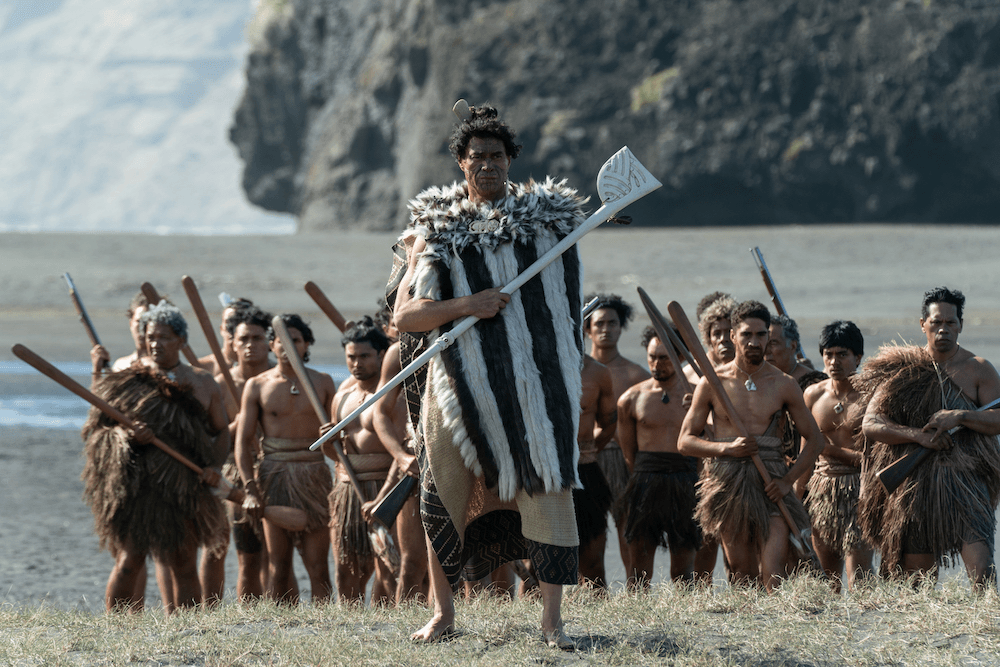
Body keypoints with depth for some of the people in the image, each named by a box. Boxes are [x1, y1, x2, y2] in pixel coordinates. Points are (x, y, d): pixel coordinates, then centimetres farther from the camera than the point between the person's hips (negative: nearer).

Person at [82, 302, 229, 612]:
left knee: (183, 564, 4)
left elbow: (221, 432, 19)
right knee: (130, 561, -9)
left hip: (186, 485, 2)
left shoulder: (203, 384, 12)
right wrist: (126, 436, -16)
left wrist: (214, 465, 0)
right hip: (134, 485, -2)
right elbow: (94, 429, 4)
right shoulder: (126, 381, 4)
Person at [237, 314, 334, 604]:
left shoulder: (322, 382, 10)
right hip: (274, 474, -1)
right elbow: (243, 441, 3)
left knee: (318, 566, -5)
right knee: (278, 567, -1)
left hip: (314, 474, 1)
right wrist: (250, 490, -8)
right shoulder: (257, 386, 6)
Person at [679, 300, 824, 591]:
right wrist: (727, 448, -13)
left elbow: (814, 439, 11)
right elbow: (685, 441, 5)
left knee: (773, 573, -14)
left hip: (770, 483, 0)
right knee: (742, 572, 4)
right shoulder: (712, 383, 5)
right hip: (727, 481, 1)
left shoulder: (783, 385, 6)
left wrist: (788, 480, -4)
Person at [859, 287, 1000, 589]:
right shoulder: (902, 371, 7)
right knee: (915, 575, 5)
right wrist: (917, 435, -14)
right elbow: (870, 425, 0)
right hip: (915, 482, 2)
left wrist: (960, 417, -18)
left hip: (966, 478, -2)